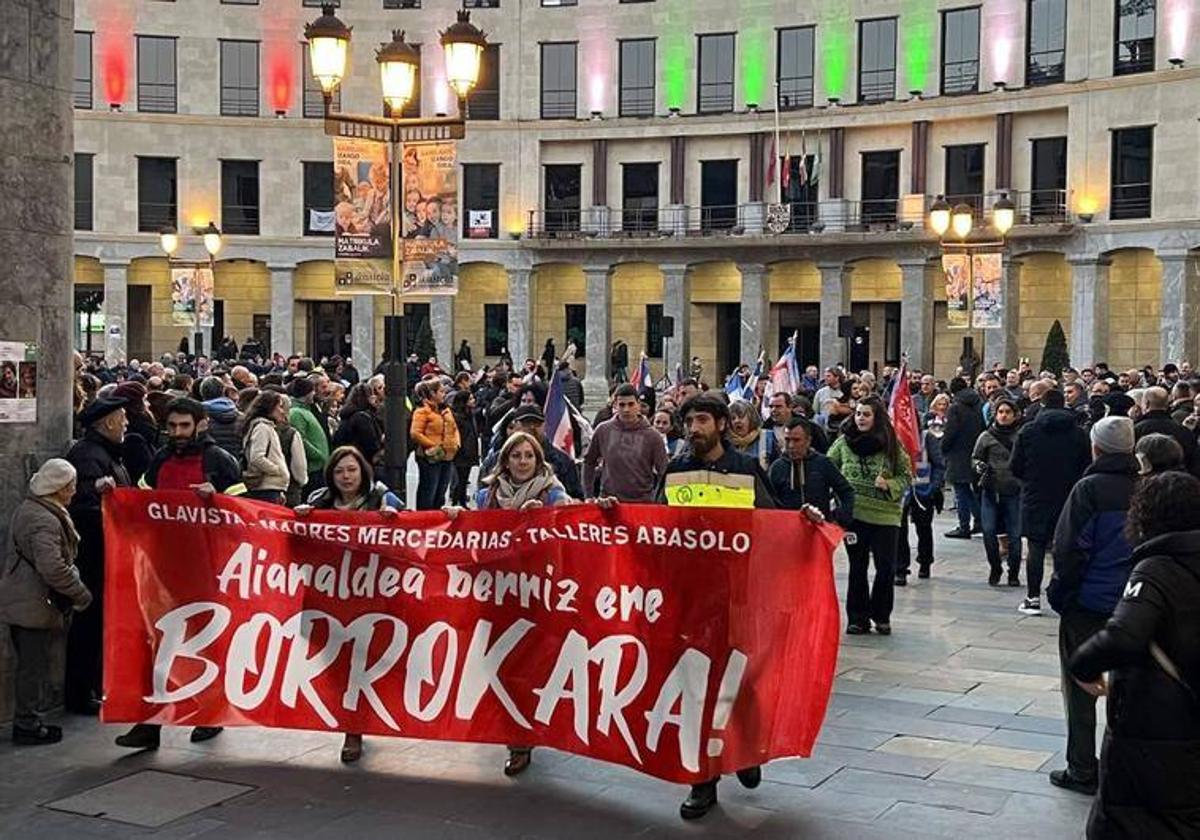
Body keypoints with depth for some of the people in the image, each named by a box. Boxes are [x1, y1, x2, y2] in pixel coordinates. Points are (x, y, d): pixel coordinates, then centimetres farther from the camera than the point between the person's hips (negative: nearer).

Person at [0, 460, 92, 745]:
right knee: (34, 665, 0)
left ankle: (26, 721, 25)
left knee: (29, 664, 17)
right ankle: (28, 726, 7)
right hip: (35, 604, -10)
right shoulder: (45, 521, -21)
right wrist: (80, 593, -18)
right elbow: (52, 567, -30)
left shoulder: (27, 509, 12)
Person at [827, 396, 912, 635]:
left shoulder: (891, 444, 0)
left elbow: (907, 476, 5)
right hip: (853, 514, 1)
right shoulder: (843, 442, 2)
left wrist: (889, 485, -13)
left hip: (885, 514, 0)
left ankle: (881, 615, 20)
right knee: (857, 567, 8)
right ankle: (857, 617, 18)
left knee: (886, 567, 1)